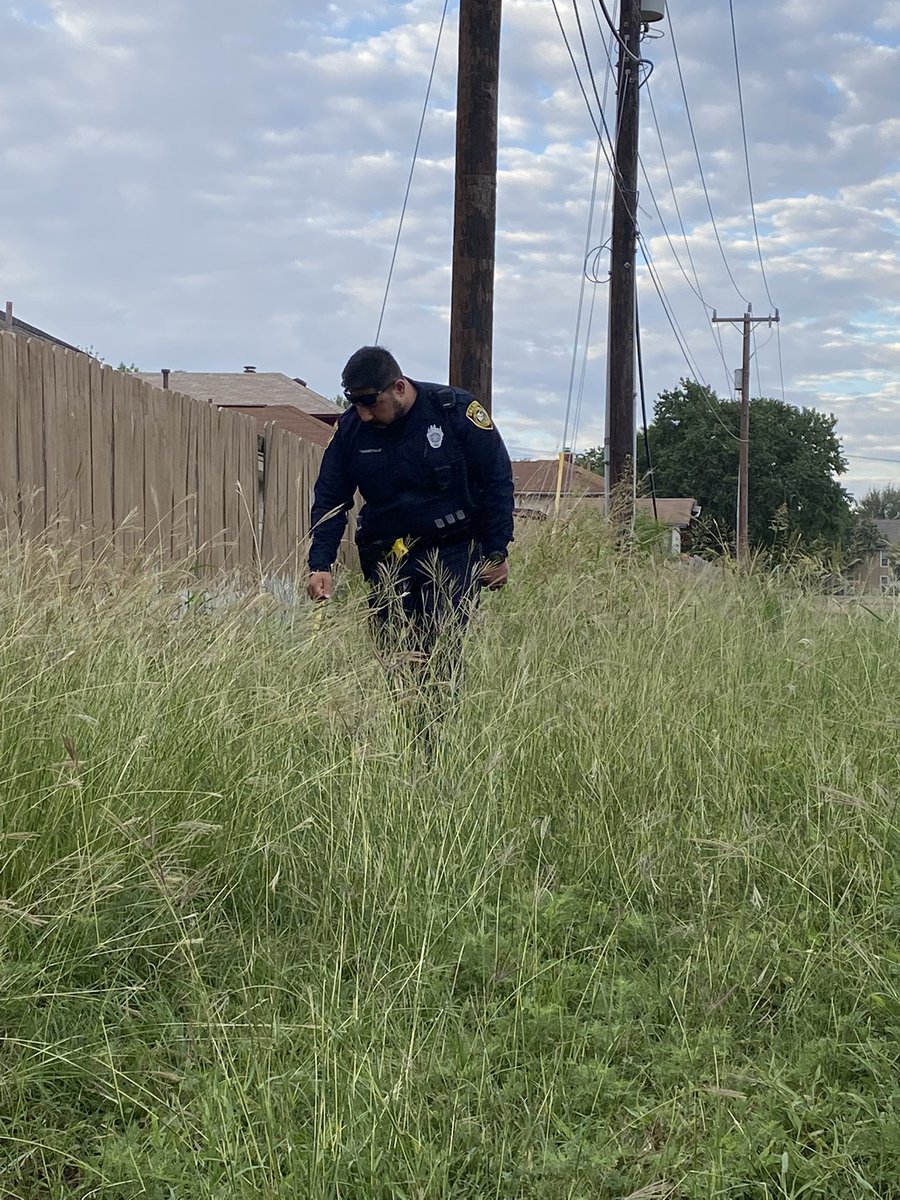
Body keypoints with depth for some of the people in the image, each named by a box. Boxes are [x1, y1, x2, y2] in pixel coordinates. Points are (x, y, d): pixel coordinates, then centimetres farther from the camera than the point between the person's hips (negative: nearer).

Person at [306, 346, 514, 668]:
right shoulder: (350, 429, -2)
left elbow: (497, 482, -4)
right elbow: (328, 500, 3)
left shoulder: (455, 410, -12)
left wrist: (497, 554, -4)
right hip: (387, 557, 4)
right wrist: (319, 566, -10)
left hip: (453, 554, -4)